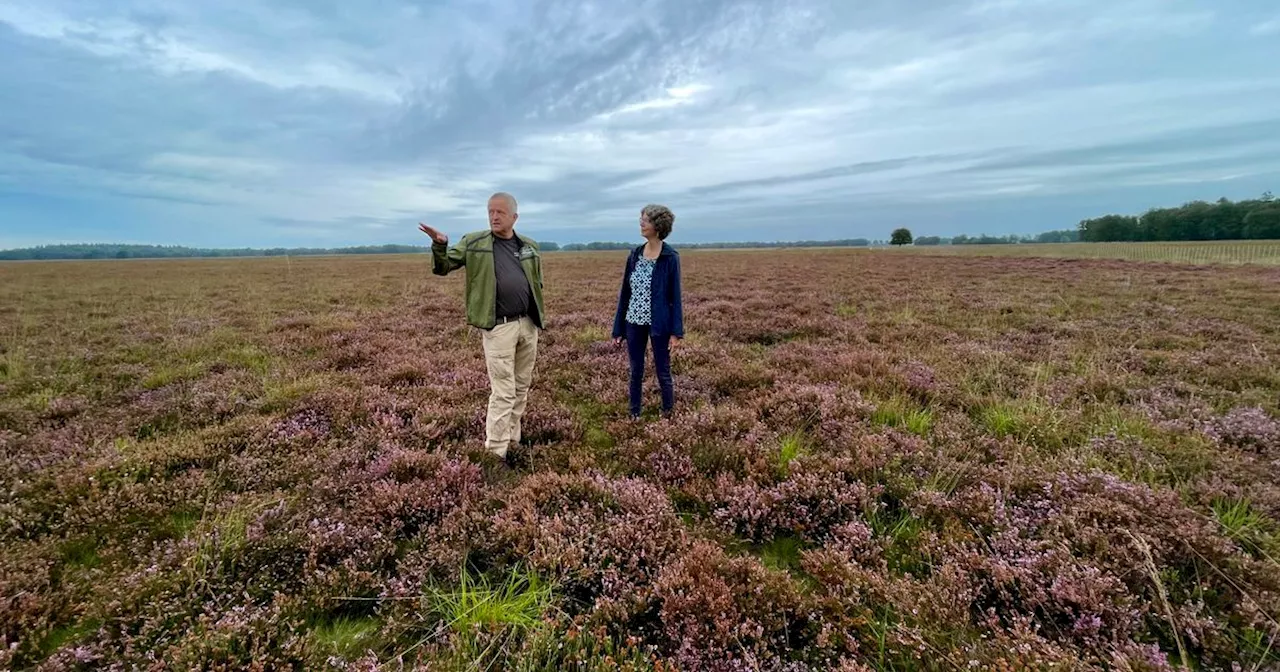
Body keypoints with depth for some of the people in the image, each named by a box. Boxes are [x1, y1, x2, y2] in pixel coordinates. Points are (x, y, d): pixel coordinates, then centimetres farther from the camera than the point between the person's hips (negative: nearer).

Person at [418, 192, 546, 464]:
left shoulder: (530, 246, 11)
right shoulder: (474, 242, 1)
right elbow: (442, 267, 0)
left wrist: (538, 318, 14)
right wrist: (439, 244, -20)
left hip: (528, 324, 5)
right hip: (499, 327, -4)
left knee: (522, 387, 13)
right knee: (503, 391, -5)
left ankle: (512, 441, 29)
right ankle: (496, 452, 6)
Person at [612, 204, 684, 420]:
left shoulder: (671, 257, -8)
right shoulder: (635, 254, 5)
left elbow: (675, 296, -8)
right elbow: (625, 293, 8)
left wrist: (676, 331, -12)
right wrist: (618, 329, 8)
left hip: (659, 324, -4)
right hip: (634, 323, 4)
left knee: (663, 372, 8)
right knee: (636, 372, 13)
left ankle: (668, 414, 27)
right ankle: (634, 415, 27)